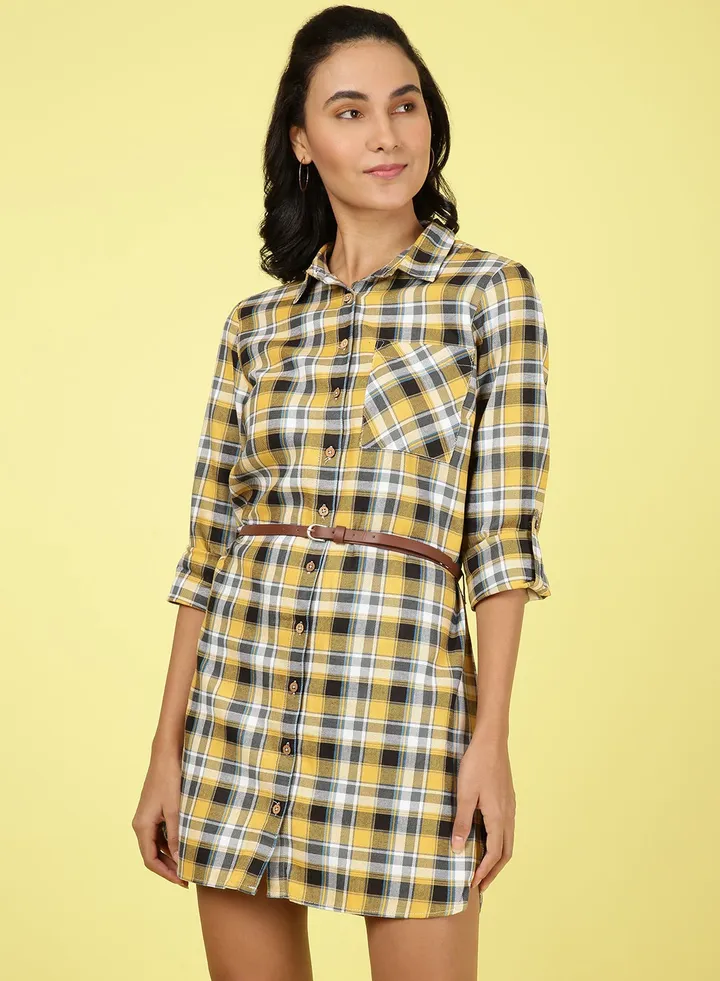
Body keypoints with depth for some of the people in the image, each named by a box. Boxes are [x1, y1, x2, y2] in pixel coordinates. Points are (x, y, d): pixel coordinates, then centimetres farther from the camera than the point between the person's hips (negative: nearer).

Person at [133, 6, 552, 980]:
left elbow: (503, 532, -4)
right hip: (240, 699, 3)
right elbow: (208, 543, 9)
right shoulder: (256, 324, 10)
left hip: (404, 695, -3)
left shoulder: (491, 290, 1)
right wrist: (168, 750, 6)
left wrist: (492, 739, -10)